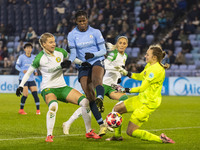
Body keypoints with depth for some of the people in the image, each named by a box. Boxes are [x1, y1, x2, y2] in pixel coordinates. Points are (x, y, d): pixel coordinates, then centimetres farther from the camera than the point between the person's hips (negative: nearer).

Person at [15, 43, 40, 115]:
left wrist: (35, 71, -1)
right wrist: (22, 70, -19)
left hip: (31, 79, 4)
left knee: (35, 93, -7)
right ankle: (21, 109, 7)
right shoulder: (21, 57, -3)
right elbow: (17, 66, -1)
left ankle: (38, 110, 1)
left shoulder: (34, 57, 9)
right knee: (25, 94, -12)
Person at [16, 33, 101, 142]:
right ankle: (49, 135, -24)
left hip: (62, 87, 5)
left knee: (85, 102, -11)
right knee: (53, 106, -39)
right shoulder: (40, 58, -9)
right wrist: (21, 85, -7)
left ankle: (89, 132, 4)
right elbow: (29, 72, 1)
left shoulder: (60, 52, 2)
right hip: (48, 89, -5)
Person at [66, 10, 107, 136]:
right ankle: (102, 125, -8)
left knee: (96, 79, -39)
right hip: (83, 66, 2)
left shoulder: (95, 32, 3)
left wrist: (93, 54, -18)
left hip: (97, 61, -2)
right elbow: (73, 53, 3)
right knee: (89, 96, -11)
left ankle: (100, 100, -69)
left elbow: (103, 51, 1)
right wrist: (69, 61, -19)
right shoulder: (72, 35, 6)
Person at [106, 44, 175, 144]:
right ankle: (117, 136, 29)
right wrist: (126, 73, 18)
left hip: (149, 103, -10)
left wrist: (126, 90, -19)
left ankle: (160, 139, -6)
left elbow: (142, 88, -24)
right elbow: (140, 76, 24)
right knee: (117, 109, 14)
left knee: (130, 132, -8)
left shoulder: (156, 70, -24)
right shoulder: (149, 65, 5)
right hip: (141, 98, 10)